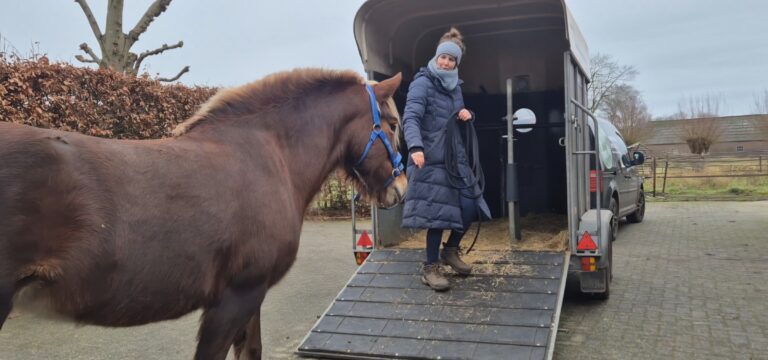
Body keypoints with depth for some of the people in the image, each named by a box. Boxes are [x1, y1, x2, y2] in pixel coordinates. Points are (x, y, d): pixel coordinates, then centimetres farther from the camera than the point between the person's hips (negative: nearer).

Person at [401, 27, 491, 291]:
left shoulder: (455, 85, 15)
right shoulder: (422, 83, -9)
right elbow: (410, 118, -22)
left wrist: (467, 115, 2)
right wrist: (416, 147, -39)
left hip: (456, 157, 8)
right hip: (431, 159, -8)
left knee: (470, 207, 6)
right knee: (438, 213, -7)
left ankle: (450, 250, 30)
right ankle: (430, 268, 9)